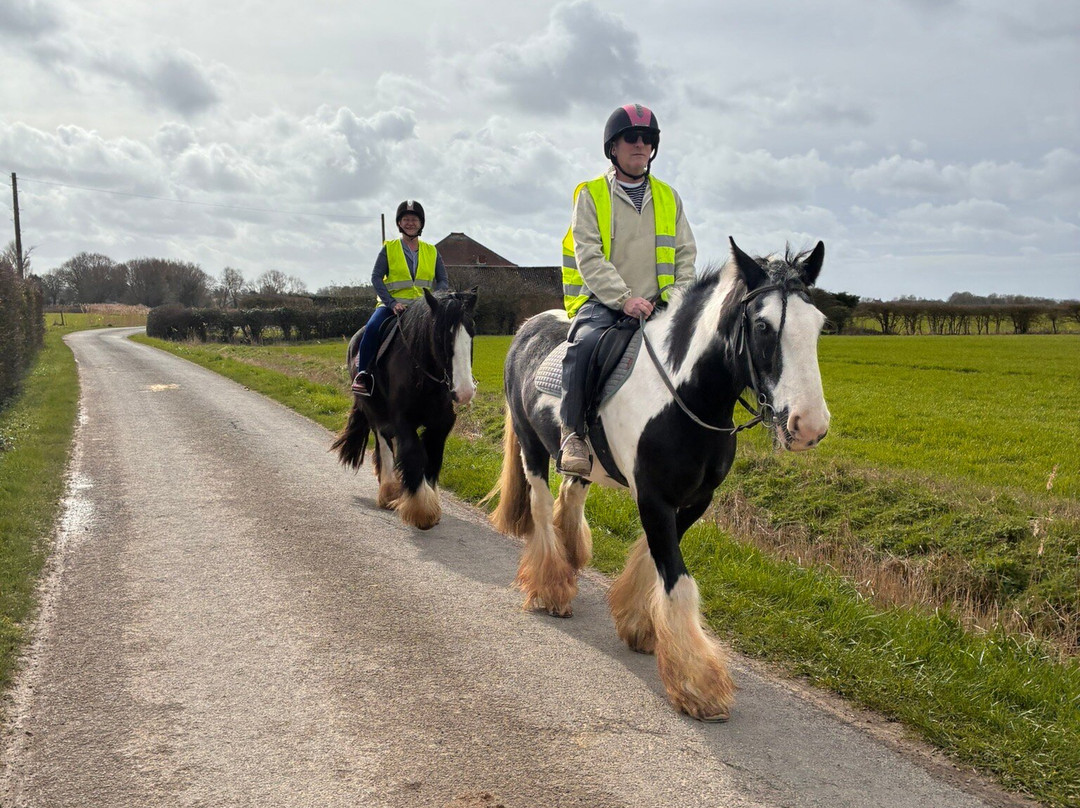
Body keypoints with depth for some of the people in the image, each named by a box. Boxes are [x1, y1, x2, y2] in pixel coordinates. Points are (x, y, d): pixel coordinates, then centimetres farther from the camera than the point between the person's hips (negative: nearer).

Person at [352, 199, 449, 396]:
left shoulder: (432, 251, 13)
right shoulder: (388, 249, 6)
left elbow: (443, 281, 11)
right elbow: (376, 277, -2)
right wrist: (392, 303, -17)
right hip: (393, 303, -2)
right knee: (372, 328, -31)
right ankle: (362, 374, -19)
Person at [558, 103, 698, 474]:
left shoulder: (668, 197, 17)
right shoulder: (590, 194, 4)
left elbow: (686, 252, 14)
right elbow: (588, 256, -8)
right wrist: (624, 298, -20)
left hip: (658, 305, 4)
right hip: (602, 302, -4)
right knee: (585, 343, -35)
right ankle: (573, 434, -26)